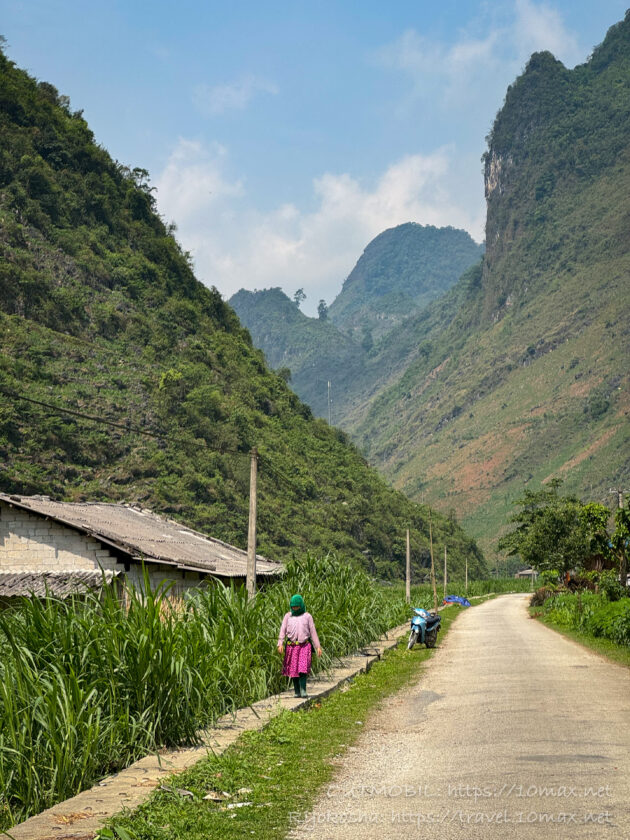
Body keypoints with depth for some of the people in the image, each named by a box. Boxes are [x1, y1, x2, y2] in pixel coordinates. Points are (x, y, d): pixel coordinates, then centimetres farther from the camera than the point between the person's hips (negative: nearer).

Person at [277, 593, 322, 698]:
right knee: (293, 669, 3)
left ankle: (303, 691, -16)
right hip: (291, 646, 2)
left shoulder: (307, 616, 6)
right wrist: (280, 644, -9)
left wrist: (318, 646, 4)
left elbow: (313, 632, 8)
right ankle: (297, 692, 10)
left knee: (303, 669, -15)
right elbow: (283, 631, 5)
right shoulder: (288, 616, 9)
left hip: (304, 646, -2)